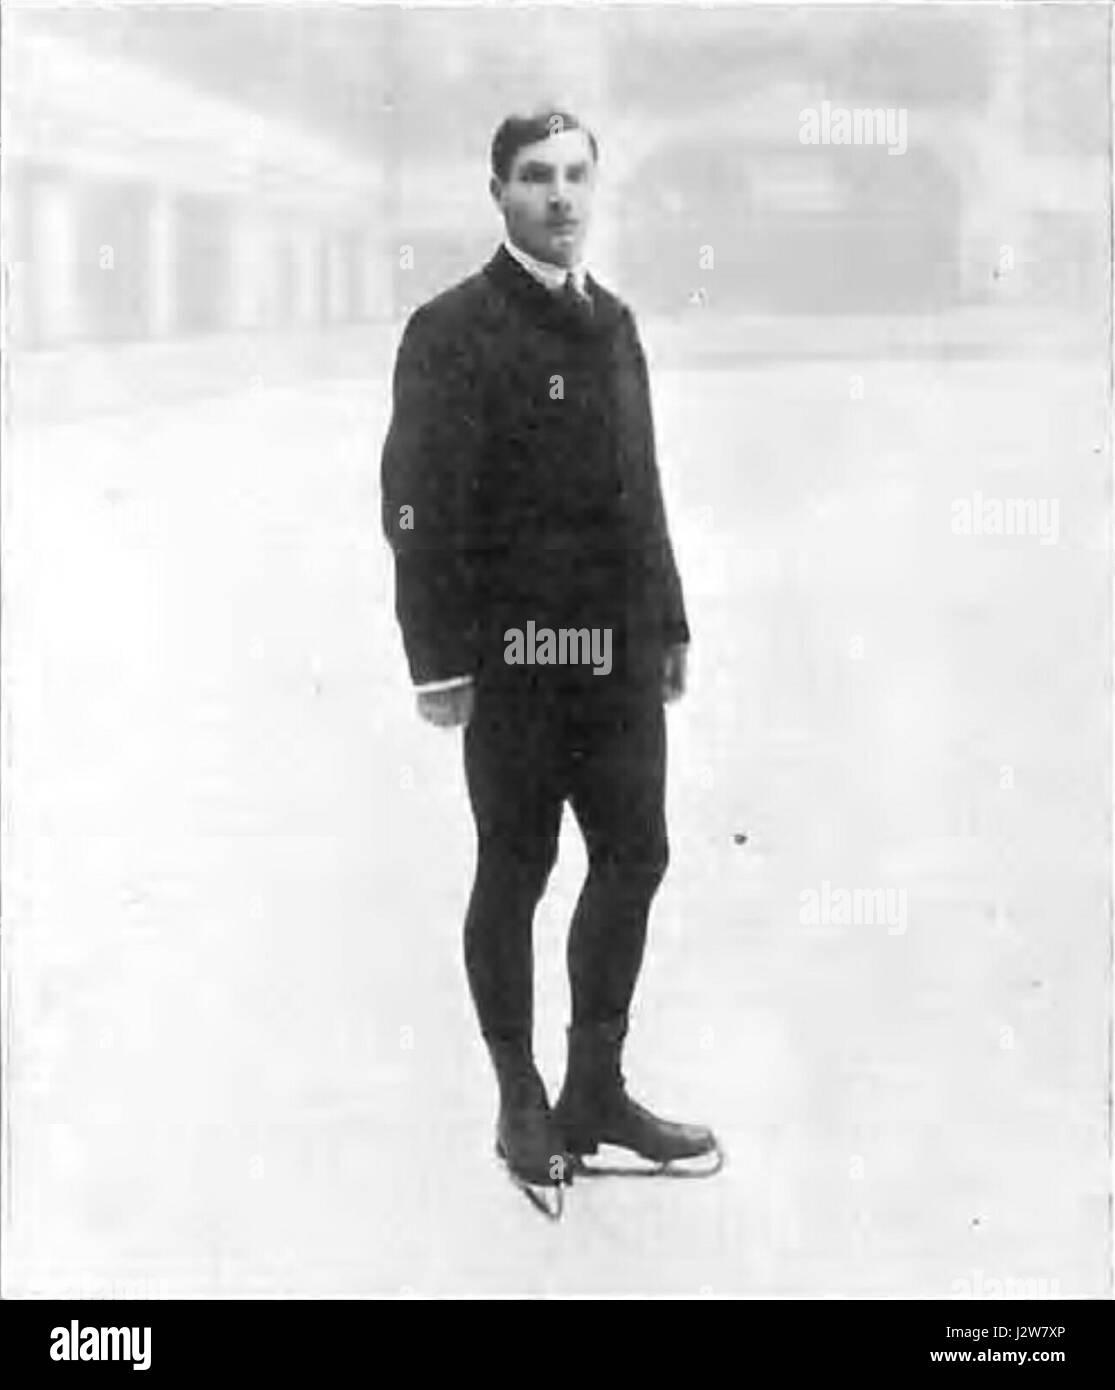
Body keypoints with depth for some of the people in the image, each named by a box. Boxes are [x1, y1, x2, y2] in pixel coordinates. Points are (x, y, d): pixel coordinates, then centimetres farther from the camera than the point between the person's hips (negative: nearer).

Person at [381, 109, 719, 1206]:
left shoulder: (611, 322, 14)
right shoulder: (455, 330, -9)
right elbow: (420, 509, -13)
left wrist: (668, 622, 17)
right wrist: (438, 662, -17)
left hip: (619, 652, 7)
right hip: (517, 654, -7)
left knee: (634, 858, 9)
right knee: (513, 875, 5)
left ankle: (596, 1092, 23)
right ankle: (522, 1105, 19)